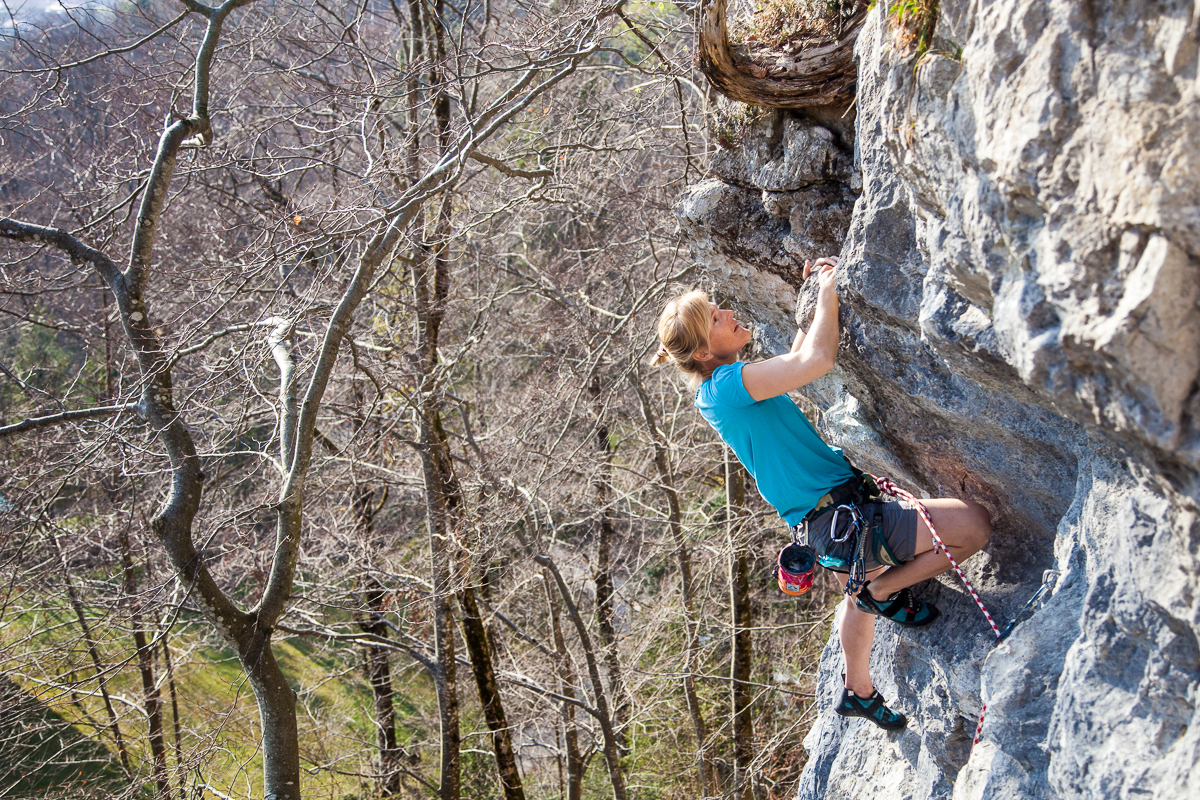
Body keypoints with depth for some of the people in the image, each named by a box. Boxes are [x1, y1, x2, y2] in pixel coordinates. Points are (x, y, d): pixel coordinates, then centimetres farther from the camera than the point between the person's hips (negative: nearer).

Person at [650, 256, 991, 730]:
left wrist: (812, 300, 15)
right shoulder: (728, 384, -23)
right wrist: (827, 293, -16)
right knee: (974, 525, -17)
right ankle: (883, 592, 4)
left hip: (831, 519, 11)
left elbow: (793, 364, 24)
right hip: (838, 520, -11)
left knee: (861, 584, 37)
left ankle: (859, 692, 53)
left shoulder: (716, 388, 9)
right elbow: (817, 361, -31)